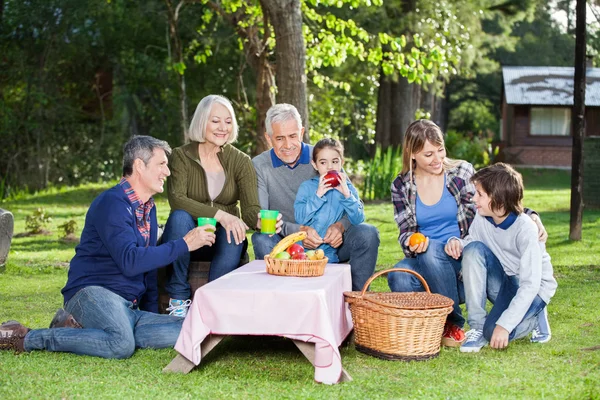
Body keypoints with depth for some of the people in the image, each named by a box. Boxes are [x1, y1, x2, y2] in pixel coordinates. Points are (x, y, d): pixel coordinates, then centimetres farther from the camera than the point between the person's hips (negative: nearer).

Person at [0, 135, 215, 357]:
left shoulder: (148, 208, 19)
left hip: (128, 308, 9)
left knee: (189, 330, -16)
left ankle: (80, 329, -10)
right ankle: (27, 337, -18)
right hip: (91, 292, -8)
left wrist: (152, 313, 18)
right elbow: (129, 261, -21)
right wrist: (184, 244, -16)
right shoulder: (113, 203, -10)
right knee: (122, 344, -37)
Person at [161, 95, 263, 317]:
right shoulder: (182, 156, -5)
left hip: (223, 240, 1)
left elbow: (251, 209, -12)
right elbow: (176, 199, -22)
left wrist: (261, 220, -38)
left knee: (233, 235, -33)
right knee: (180, 216, -32)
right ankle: (178, 298, -19)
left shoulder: (240, 161, -1)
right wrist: (219, 214, -36)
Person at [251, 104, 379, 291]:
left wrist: (339, 226, -22)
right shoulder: (259, 166, -2)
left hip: (328, 240, 2)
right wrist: (298, 231, -26)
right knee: (261, 239, -33)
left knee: (367, 233, -23)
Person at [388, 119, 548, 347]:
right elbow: (405, 231, 5)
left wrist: (530, 215, -13)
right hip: (425, 262, 2)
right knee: (398, 279, -32)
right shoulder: (401, 186, 5)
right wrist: (411, 243, -20)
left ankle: (452, 322, -14)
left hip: (464, 260, -2)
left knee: (432, 249, -35)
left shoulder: (462, 172, 0)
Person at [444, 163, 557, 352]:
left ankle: (533, 316, 6)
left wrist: (504, 324, -33)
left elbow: (530, 285, -28)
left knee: (495, 333, -30)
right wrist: (457, 243, -20)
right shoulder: (482, 218, -10)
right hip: (503, 281, 6)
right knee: (474, 249, -23)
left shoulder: (525, 229, -27)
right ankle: (477, 327, -18)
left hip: (533, 289, -6)